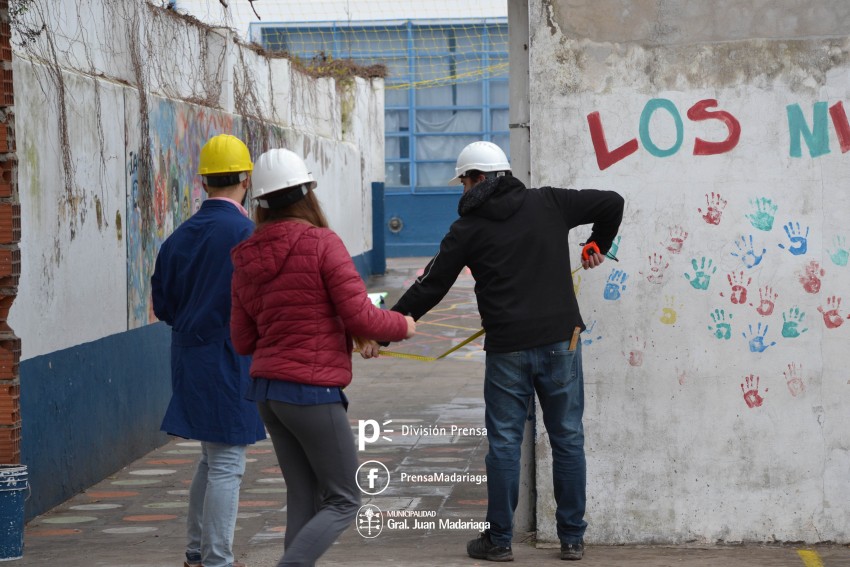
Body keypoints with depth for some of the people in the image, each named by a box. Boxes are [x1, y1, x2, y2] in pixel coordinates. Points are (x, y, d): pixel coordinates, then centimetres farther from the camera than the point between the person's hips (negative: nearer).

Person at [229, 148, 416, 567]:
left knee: (305, 500, 14)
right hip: (312, 390, -7)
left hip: (267, 390, 7)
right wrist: (402, 326, 5)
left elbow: (243, 340, 11)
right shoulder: (321, 243, -12)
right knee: (344, 501, 3)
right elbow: (359, 317, -13)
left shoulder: (246, 258, 8)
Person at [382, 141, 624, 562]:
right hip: (560, 341, 2)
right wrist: (598, 246, 26)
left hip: (507, 349, -2)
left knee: (504, 444, 6)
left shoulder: (469, 227, 0)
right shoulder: (548, 203, 5)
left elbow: (431, 286, 1)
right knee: (567, 439, 9)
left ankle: (499, 540, 11)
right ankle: (572, 539, 13)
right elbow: (611, 203, 6)